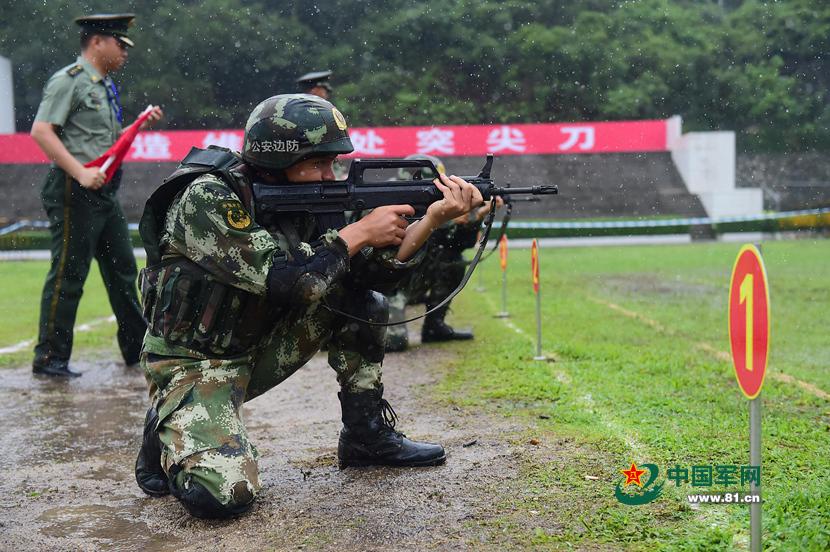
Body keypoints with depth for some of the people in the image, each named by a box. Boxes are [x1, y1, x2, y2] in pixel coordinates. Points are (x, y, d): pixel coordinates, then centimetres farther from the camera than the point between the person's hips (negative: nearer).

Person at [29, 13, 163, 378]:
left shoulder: (107, 86, 17)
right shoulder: (68, 80, -9)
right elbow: (41, 131, -18)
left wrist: (142, 125, 10)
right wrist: (80, 172, -24)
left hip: (104, 192, 9)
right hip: (74, 193, -9)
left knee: (122, 270, 13)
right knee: (68, 275, -4)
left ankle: (138, 349, 24)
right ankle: (49, 358, 5)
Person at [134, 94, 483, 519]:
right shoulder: (208, 197, -24)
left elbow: (373, 272, -6)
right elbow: (286, 279, -31)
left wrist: (435, 218, -17)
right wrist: (359, 232, -22)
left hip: (255, 351, 7)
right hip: (191, 363, -7)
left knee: (360, 302, -4)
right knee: (223, 493, -28)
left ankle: (366, 435, 8)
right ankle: (166, 439, 6)